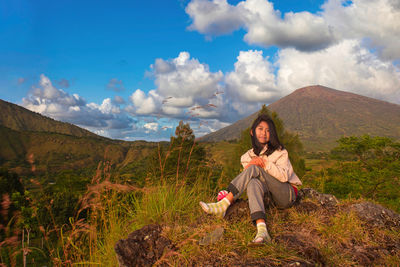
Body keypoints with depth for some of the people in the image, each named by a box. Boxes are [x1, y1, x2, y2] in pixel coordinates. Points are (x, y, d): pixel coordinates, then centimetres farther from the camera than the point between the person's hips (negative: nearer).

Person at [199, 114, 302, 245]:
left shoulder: (280, 152, -1)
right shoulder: (249, 156, 10)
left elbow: (284, 176, -14)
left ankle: (223, 205, -33)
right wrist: (251, 164, -22)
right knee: (253, 183, -33)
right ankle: (262, 231, -50)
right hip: (271, 198, 3)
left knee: (254, 169, -24)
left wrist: (265, 163, -24)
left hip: (288, 194, -3)